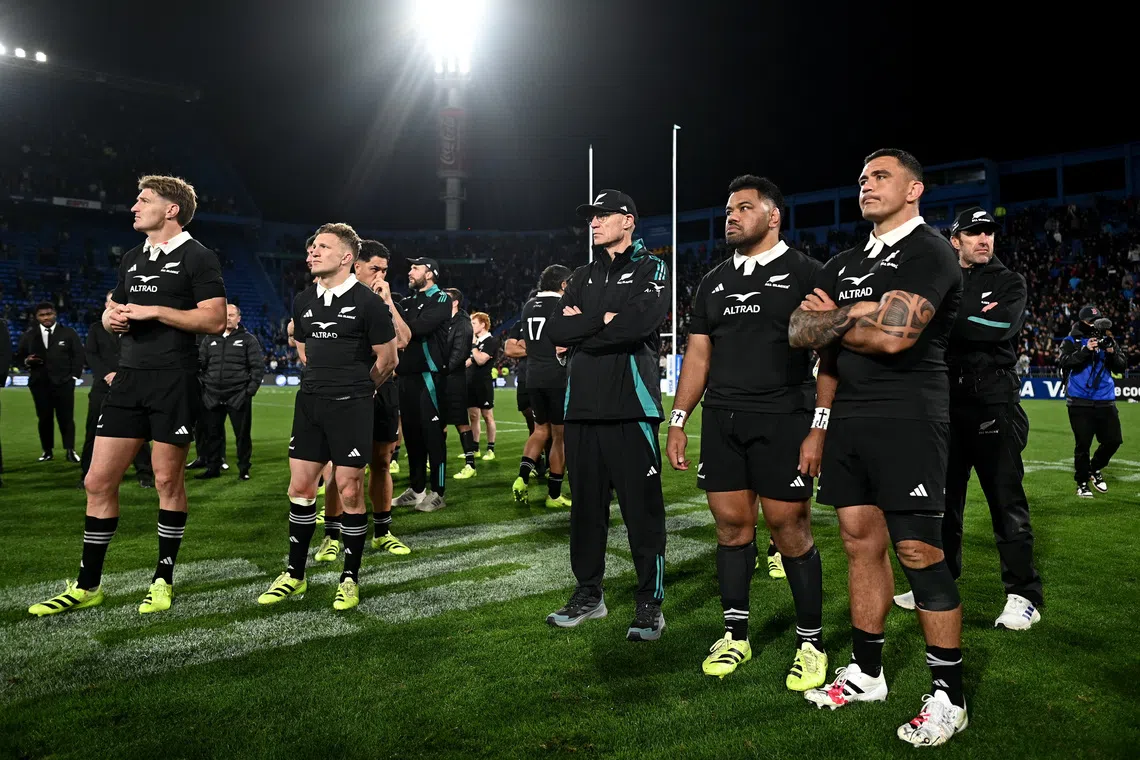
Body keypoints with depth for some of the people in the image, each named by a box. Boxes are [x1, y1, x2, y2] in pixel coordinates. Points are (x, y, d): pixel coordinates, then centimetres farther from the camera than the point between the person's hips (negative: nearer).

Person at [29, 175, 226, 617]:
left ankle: (163, 581, 17)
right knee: (98, 481, 5)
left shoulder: (196, 257, -4)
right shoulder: (131, 259, 19)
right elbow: (113, 311, 27)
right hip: (129, 380, 7)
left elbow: (215, 319, -13)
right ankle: (87, 586, 17)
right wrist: (112, 318, 4)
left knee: (167, 480, 2)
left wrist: (154, 311, -15)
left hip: (175, 382, -7)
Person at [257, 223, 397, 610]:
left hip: (351, 405, -6)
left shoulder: (368, 302, -8)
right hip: (309, 402, 6)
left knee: (349, 491, -2)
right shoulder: (303, 301, 10)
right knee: (300, 487, 7)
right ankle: (295, 574, 21)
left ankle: (350, 578, 12)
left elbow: (387, 360, -1)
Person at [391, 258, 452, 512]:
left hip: (428, 376, -7)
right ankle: (416, 489, 20)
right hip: (406, 376, 7)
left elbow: (419, 327, -19)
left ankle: (437, 493, 4)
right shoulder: (408, 302, 18)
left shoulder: (442, 300, -4)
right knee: (411, 434, 11)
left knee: (433, 434, -3)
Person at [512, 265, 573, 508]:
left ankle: (523, 477, 3)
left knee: (541, 430, 20)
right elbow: (562, 346, -17)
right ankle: (554, 495, 7)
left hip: (533, 377, 6)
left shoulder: (528, 306, 12)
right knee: (560, 435, 3)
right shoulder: (562, 306, -9)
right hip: (558, 377, -6)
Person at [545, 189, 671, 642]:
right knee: (586, 505, 12)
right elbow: (556, 331, 5)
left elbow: (640, 324, -18)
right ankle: (589, 593, 25)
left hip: (631, 406, -5)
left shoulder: (650, 269, 2)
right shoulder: (582, 277, 19)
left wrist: (582, 326, -7)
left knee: (643, 508, -1)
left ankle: (650, 602, 9)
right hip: (582, 407, 6)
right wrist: (603, 320, -8)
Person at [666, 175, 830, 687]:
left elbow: (830, 355, -5)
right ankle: (735, 635, 21)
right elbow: (698, 355, 16)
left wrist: (819, 427, -13)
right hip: (721, 420, 5)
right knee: (731, 525, 7)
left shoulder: (805, 273, 0)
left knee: (790, 529, -2)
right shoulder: (714, 282, 16)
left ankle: (811, 642, 14)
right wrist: (677, 421, 9)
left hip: (783, 420, -5)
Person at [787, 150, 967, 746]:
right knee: (860, 542, 11)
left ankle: (948, 696, 7)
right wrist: (858, 314, -9)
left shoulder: (929, 252, -5)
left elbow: (892, 336, -20)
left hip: (907, 418, -7)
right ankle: (866, 673, 23)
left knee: (918, 551, -6)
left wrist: (833, 319, -2)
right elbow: (799, 332, 7)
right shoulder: (843, 265, 18)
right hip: (848, 417, 7)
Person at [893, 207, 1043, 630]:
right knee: (943, 498, 11)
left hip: (994, 404, -4)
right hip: (946, 402, 4)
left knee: (1006, 500, -3)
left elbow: (1000, 327, -15)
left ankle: (1024, 596, 6)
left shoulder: (1009, 283, 5)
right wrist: (973, 324, -12)